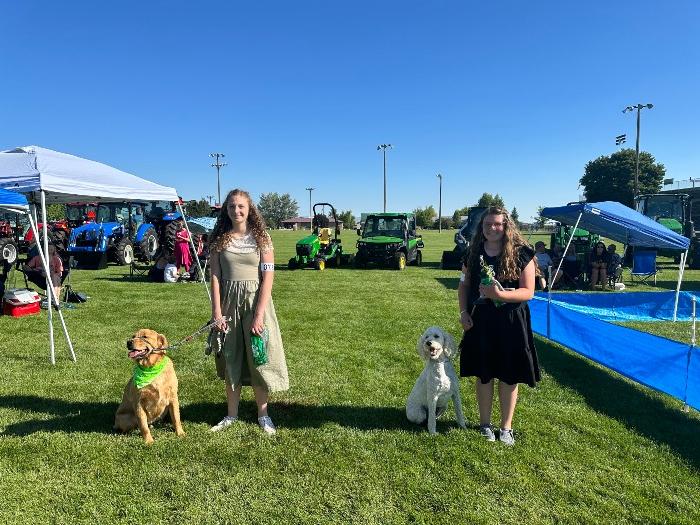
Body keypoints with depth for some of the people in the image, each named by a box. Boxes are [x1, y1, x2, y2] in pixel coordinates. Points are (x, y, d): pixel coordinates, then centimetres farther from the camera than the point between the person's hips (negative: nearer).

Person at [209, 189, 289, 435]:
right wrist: (217, 311, -8)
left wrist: (259, 315, -15)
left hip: (255, 301, -2)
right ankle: (232, 414, 26)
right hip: (228, 302, 2)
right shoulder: (219, 239, 3)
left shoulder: (261, 238, -3)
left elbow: (267, 278, -8)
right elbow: (215, 277, 0)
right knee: (231, 358, 11)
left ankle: (263, 414, 20)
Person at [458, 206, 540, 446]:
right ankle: (485, 423, 31)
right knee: (483, 374, 11)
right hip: (480, 321, 2)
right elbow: (464, 285, 12)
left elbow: (528, 292, -10)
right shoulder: (474, 254, 3)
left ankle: (506, 427, 28)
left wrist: (500, 294, -25)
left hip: (511, 323, -2)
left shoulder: (521, 254, -8)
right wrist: (463, 312, -1)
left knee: (509, 377, 8)